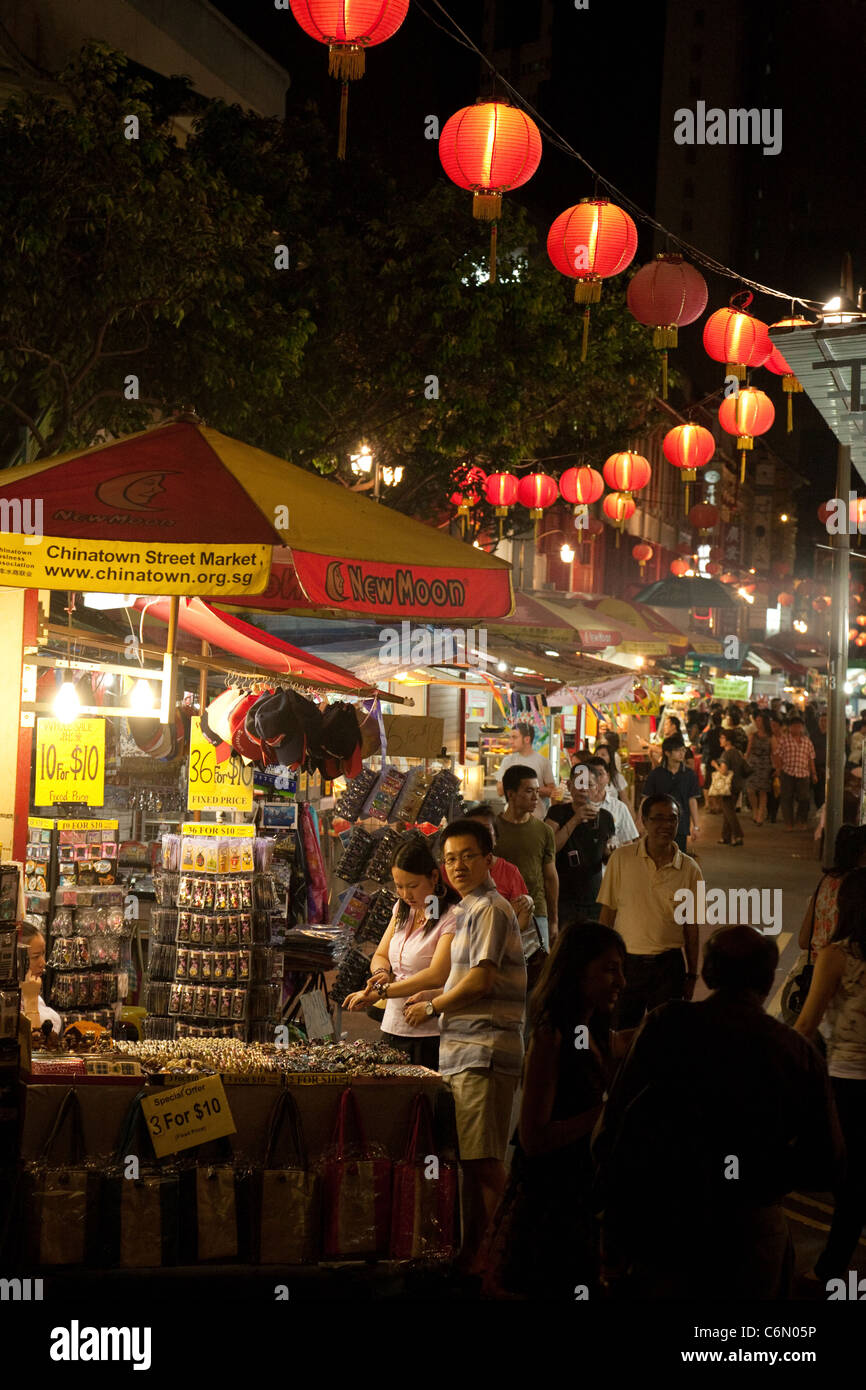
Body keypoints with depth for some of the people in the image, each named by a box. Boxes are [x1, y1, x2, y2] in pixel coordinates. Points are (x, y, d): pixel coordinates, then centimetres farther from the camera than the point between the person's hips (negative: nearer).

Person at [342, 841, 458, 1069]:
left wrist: (380, 992, -20)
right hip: (393, 1029, 7)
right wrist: (382, 973, -7)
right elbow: (380, 956, 18)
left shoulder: (452, 917, -12)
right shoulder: (402, 909, 13)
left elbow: (436, 976, -21)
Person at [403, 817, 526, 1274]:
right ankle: (470, 1255, 17)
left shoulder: (489, 908, -9)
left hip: (484, 1050, -10)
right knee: (469, 1159, 11)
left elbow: (482, 980, -17)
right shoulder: (468, 910, 22)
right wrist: (437, 997, 17)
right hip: (465, 1050, 10)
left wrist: (432, 1007, -4)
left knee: (483, 1160, -9)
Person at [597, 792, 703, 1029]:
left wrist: (691, 975, 8)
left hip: (668, 965, 1)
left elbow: (691, 927, 7)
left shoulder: (690, 870, 0)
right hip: (626, 962, -1)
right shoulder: (621, 858, -3)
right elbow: (607, 912, 2)